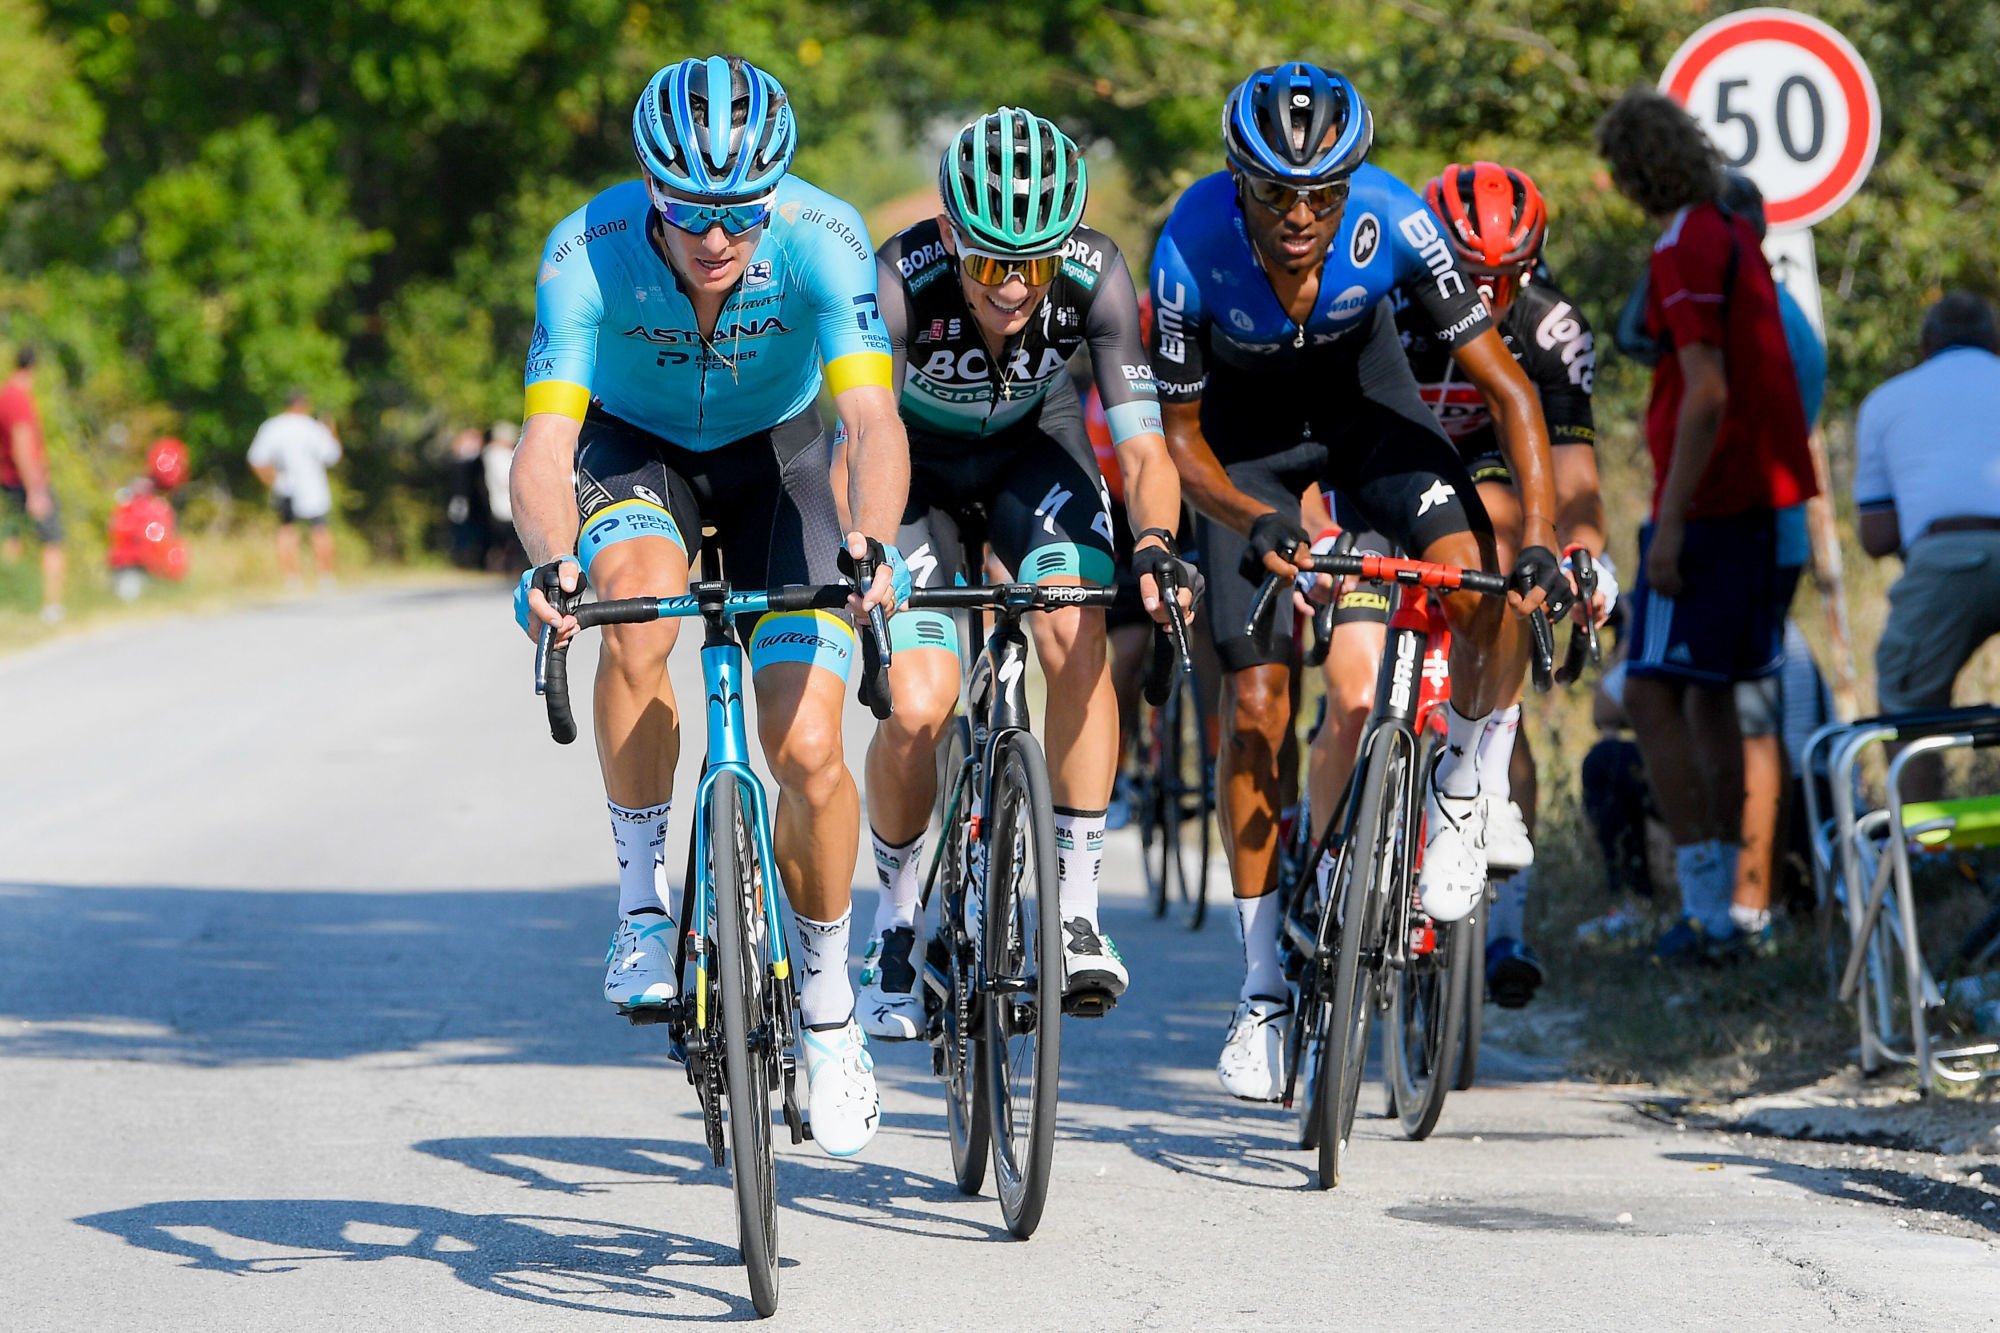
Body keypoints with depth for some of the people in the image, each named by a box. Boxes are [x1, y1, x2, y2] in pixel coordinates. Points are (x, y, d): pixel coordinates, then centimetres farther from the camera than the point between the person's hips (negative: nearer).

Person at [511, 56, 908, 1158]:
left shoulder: (821, 239, -31)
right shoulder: (588, 252, -31)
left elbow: (872, 418, -39)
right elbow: (544, 446, -37)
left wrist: (870, 544, -59)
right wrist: (552, 564, -57)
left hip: (773, 456, 0)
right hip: (633, 449, 0)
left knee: (808, 751, -13)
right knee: (636, 619, -35)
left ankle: (827, 1010, 11)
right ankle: (642, 894, -14)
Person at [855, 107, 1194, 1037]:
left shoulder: (1095, 276, -30)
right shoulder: (900, 281, -36)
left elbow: (1143, 444, -30)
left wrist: (1154, 548, -49)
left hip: (1032, 444, 1)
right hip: (919, 457, -1)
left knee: (1077, 638, -24)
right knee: (919, 705, -16)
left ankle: (1077, 909, -14)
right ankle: (898, 910, 11)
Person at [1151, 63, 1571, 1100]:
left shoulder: (1393, 220, -32)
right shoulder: (1193, 248, -32)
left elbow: (1508, 389, -25)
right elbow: (1178, 430, -19)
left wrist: (1539, 541, -35)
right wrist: (1252, 521, -37)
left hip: (1364, 399, 0)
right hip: (1246, 433, 0)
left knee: (1484, 596, -27)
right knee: (1255, 705, -7)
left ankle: (1461, 782, 4)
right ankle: (1262, 985, 5)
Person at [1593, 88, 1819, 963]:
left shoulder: (1685, 252, -14)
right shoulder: (1737, 236, 14)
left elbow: (1707, 396, -22)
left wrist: (1671, 522, -22)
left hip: (1708, 504, -9)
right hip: (1767, 498, 9)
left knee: (1653, 696, -9)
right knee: (1711, 698, 15)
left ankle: (1703, 908, -14)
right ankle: (1720, 901, 18)